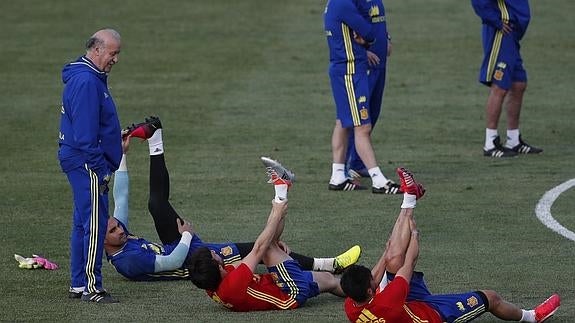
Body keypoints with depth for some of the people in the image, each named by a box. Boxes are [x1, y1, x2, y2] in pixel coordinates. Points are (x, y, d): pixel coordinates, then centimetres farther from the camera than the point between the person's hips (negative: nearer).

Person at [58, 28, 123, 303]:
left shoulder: (91, 77, 16)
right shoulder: (86, 81, -18)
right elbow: (85, 132, -22)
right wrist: (99, 167, -20)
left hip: (84, 163, 11)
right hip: (88, 163, -11)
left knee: (84, 223, 15)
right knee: (95, 225, -9)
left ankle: (78, 284, 20)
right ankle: (91, 287, -8)